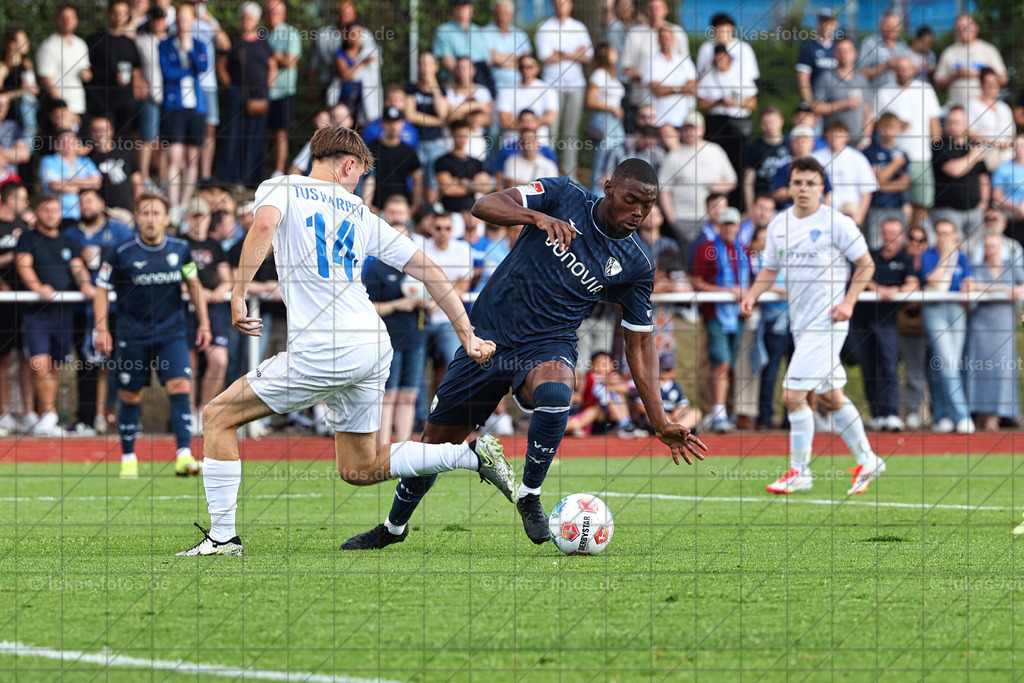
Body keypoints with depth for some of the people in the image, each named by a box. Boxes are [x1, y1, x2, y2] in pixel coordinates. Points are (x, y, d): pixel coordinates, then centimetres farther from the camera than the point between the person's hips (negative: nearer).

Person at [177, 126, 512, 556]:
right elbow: (429, 271, 16)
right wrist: (468, 337, 18)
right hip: (374, 348, 6)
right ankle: (472, 455, 7)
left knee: (218, 416, 9)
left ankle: (222, 536, 3)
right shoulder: (361, 215, 19)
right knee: (359, 470, 21)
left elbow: (265, 223, -19)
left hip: (322, 353, -6)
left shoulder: (281, 188, 6)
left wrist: (238, 294, -16)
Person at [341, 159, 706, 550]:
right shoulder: (564, 198, -6)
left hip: (547, 346, 0)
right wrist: (537, 216, -36)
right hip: (488, 337, 0)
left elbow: (639, 346, 2)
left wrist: (660, 422, -4)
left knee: (555, 392, -37)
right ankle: (394, 527, 33)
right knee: (436, 441, 6)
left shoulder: (636, 266, -4)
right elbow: (485, 206, -16)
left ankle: (529, 496, -14)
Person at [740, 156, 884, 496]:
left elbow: (865, 264, -2)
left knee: (793, 395, -12)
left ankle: (799, 472, -1)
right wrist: (752, 295, 2)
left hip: (826, 322, -7)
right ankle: (867, 461, 27)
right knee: (831, 397, 14)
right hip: (800, 324, 7)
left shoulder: (836, 223, -8)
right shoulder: (778, 224, 10)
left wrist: (848, 302, -13)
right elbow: (770, 269, 20)